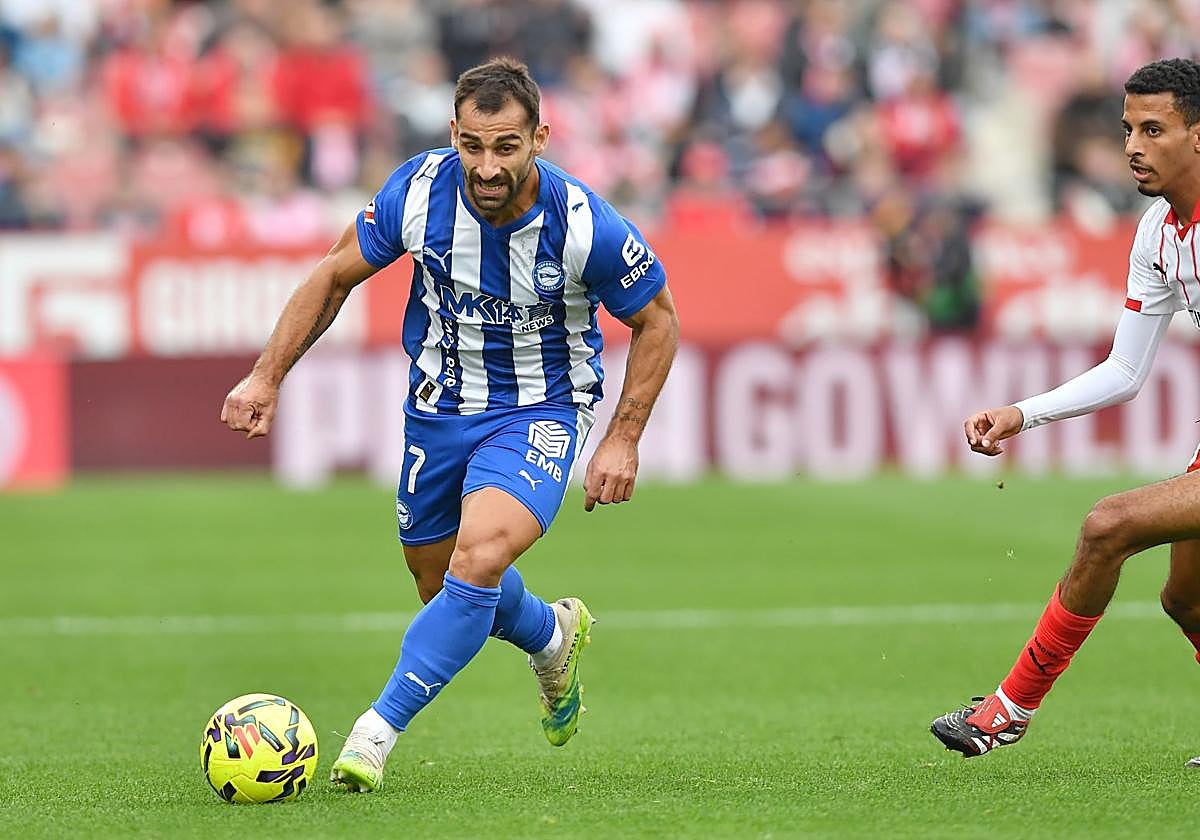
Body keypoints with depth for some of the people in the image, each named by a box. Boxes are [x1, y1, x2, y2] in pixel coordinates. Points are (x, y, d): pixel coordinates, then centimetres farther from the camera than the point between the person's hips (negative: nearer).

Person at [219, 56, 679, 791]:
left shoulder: (586, 226, -25)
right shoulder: (419, 191, -19)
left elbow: (657, 320, -7)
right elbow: (337, 274, -2)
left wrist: (624, 441, -11)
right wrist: (268, 377, -7)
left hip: (541, 411, -4)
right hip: (439, 406, 4)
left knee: (478, 559, -28)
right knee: (440, 583, 17)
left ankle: (379, 730, -19)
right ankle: (553, 636, 50)